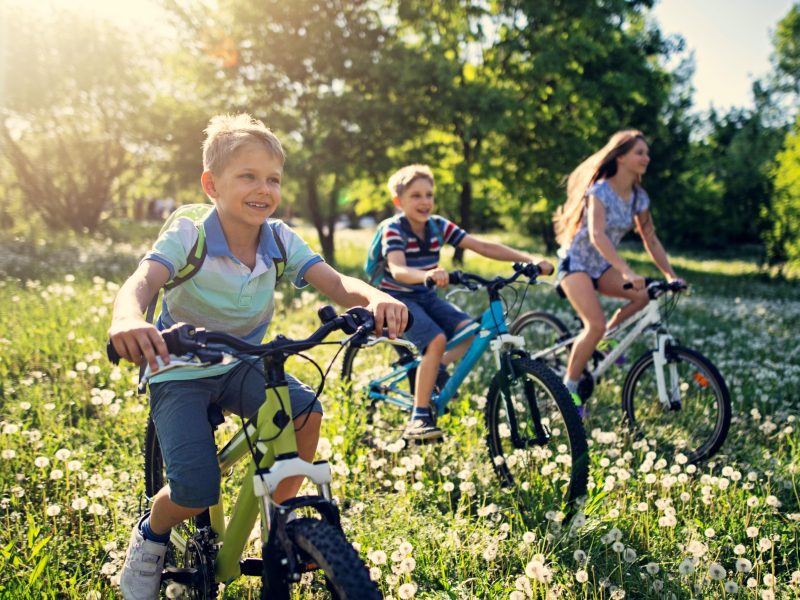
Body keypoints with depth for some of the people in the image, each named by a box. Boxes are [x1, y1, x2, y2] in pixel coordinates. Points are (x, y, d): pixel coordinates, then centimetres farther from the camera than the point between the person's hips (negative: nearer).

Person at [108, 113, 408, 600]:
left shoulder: (280, 240, -9)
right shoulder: (189, 236, -20)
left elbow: (337, 284, -21)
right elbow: (142, 282, -37)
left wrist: (376, 298, -45)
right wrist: (128, 318, -62)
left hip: (242, 366, 4)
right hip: (181, 373, -4)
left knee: (306, 410, -24)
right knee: (197, 491, -21)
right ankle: (151, 538, 17)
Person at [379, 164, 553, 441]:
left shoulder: (439, 226, -2)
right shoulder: (394, 230, -17)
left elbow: (482, 246, -7)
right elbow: (398, 270, -35)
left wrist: (529, 259, -17)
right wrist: (427, 275, -58)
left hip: (426, 297, 6)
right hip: (398, 298, -6)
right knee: (437, 340, -29)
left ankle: (435, 370, 8)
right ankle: (418, 419, -21)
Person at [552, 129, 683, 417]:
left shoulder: (639, 197, 1)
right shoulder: (600, 190, -20)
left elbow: (650, 239, 6)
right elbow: (597, 235, -34)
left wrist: (671, 275, -5)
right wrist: (626, 271, -45)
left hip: (602, 266, 7)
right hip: (575, 262, -7)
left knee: (645, 294, -18)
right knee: (596, 324, -25)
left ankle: (606, 337, 5)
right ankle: (569, 386, -9)